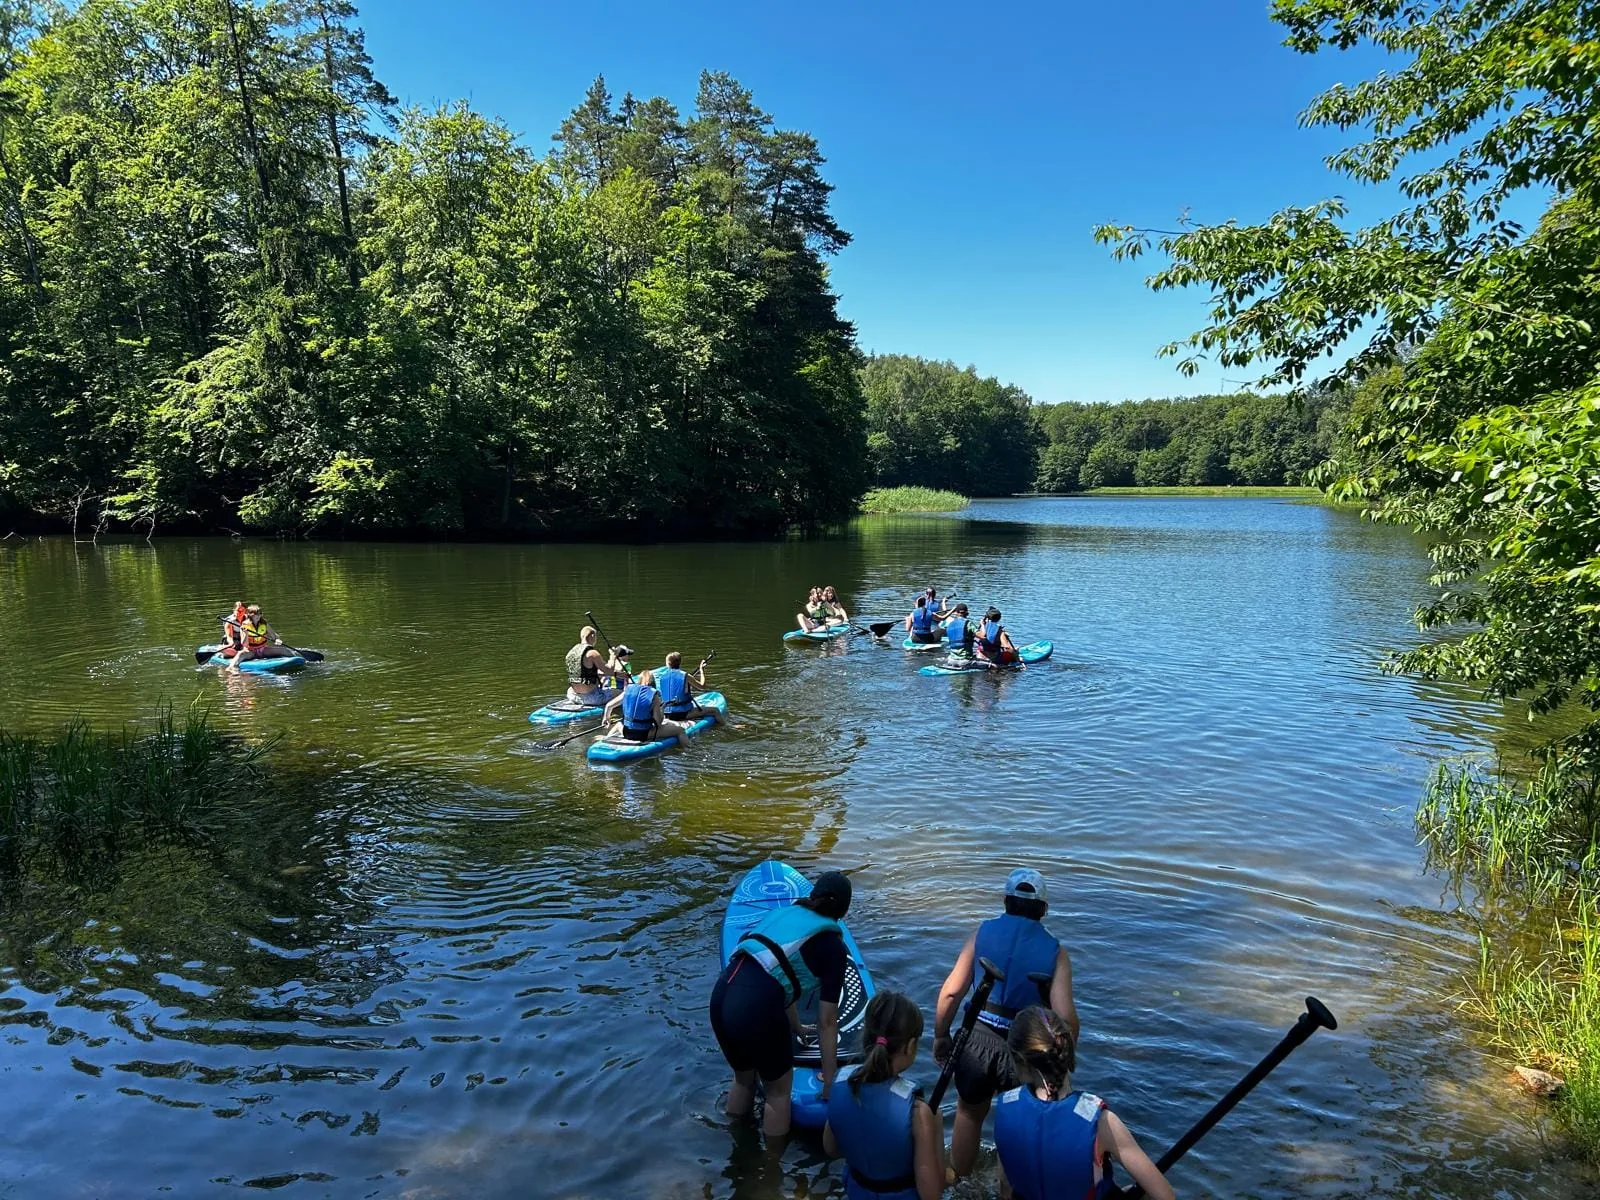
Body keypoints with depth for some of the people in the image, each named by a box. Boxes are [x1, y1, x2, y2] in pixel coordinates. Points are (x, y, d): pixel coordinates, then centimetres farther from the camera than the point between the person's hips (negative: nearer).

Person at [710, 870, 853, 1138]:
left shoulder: (784, 913, 22)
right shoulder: (833, 947, 5)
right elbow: (826, 1021, 7)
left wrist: (795, 1028, 48)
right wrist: (829, 1080, 16)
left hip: (720, 995, 6)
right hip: (757, 1009, -6)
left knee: (743, 1078, 31)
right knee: (779, 1089, 21)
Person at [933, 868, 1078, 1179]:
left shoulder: (982, 933, -3)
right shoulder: (1055, 951, -6)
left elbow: (950, 993, -6)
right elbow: (1065, 1017, -15)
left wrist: (940, 1036, 8)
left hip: (977, 1040, 2)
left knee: (969, 1113, 26)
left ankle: (959, 1184, 44)